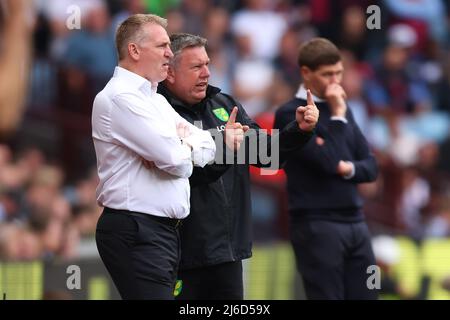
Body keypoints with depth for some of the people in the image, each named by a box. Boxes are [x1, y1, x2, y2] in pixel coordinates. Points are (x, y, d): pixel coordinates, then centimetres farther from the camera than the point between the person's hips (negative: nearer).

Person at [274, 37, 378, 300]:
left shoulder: (342, 109, 14)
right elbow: (329, 160, -17)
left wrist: (350, 169, -9)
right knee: (327, 296, -5)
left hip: (355, 221, 6)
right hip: (317, 224, -6)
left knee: (364, 295, 4)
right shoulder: (290, 115, -7)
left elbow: (370, 166, 12)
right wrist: (338, 117, -10)